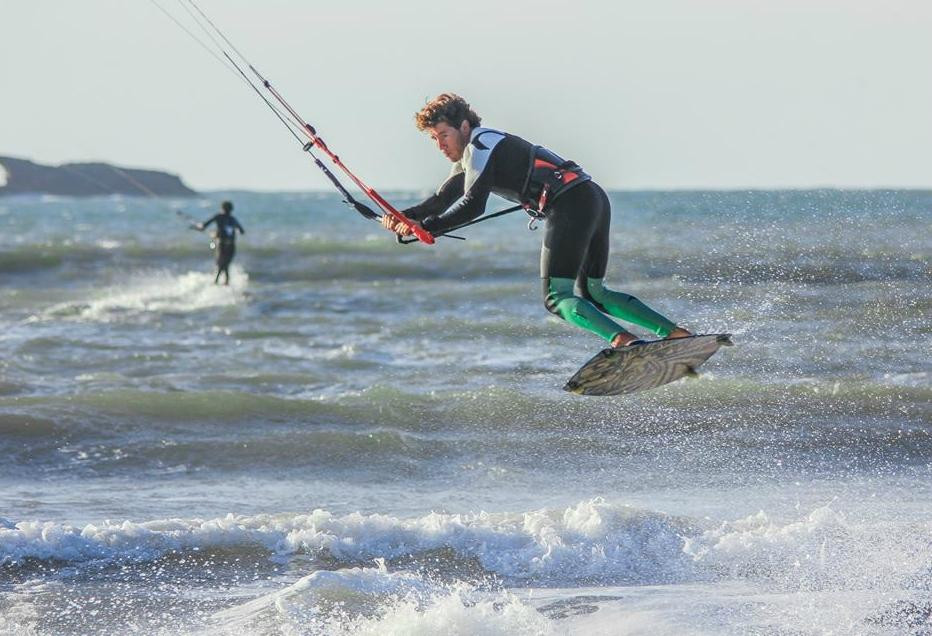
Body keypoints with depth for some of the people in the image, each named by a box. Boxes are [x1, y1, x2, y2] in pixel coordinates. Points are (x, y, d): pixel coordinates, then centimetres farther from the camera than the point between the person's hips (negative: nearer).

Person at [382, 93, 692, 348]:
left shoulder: (480, 146, -6)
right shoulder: (468, 158, 25)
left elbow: (472, 205, -16)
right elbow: (442, 200, 32)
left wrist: (425, 227, -15)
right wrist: (403, 217, 19)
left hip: (571, 204, -10)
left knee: (557, 297, -13)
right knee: (592, 294, 17)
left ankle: (625, 341, -35)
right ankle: (675, 333, 8)